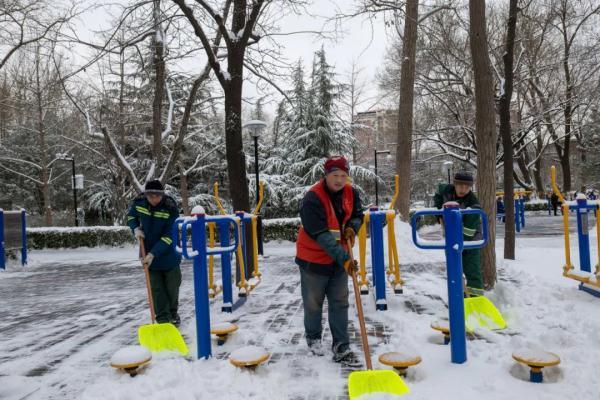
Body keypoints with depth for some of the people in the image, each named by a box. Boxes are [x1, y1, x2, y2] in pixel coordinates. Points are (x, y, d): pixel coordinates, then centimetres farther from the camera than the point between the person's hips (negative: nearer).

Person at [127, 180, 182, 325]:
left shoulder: (171, 208, -25)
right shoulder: (139, 202, -12)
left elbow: (168, 236, -24)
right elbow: (131, 217, 11)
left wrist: (153, 254, -30)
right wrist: (136, 229, -10)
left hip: (169, 253, -2)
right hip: (149, 252, 2)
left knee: (172, 286, 11)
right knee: (156, 288, 4)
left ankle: (173, 313, 34)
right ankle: (162, 318, 12)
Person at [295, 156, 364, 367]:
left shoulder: (351, 193, -5)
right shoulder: (313, 198, -25)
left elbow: (357, 215, 13)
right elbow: (321, 235, -29)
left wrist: (351, 228, -11)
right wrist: (344, 258, -34)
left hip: (340, 258, 5)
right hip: (313, 259, -5)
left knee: (340, 303, 6)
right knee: (313, 303, 12)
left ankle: (341, 348, 16)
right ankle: (313, 337, 38)